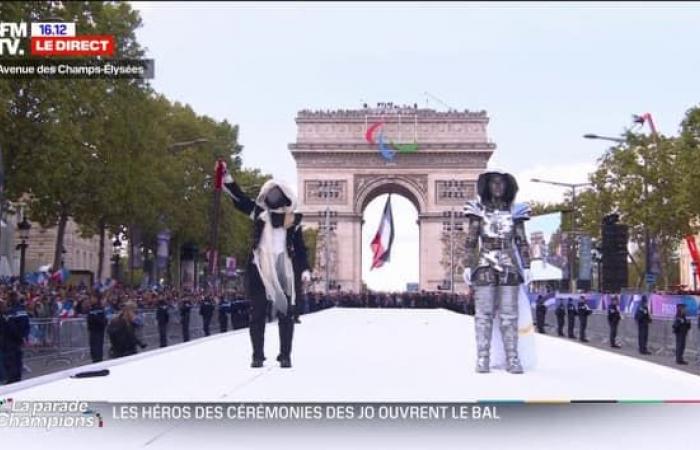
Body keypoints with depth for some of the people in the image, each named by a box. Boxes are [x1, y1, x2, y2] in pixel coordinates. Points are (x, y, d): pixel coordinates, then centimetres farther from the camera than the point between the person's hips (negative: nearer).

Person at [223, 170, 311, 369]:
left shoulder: (293, 219, 8)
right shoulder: (259, 212, 10)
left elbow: (300, 247, 9)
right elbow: (238, 197, 5)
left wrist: (305, 269, 0)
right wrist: (226, 176, -5)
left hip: (284, 268, 0)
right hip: (260, 268, 1)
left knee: (285, 314, 1)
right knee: (257, 314, 1)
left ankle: (285, 356, 7)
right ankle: (257, 356, 7)